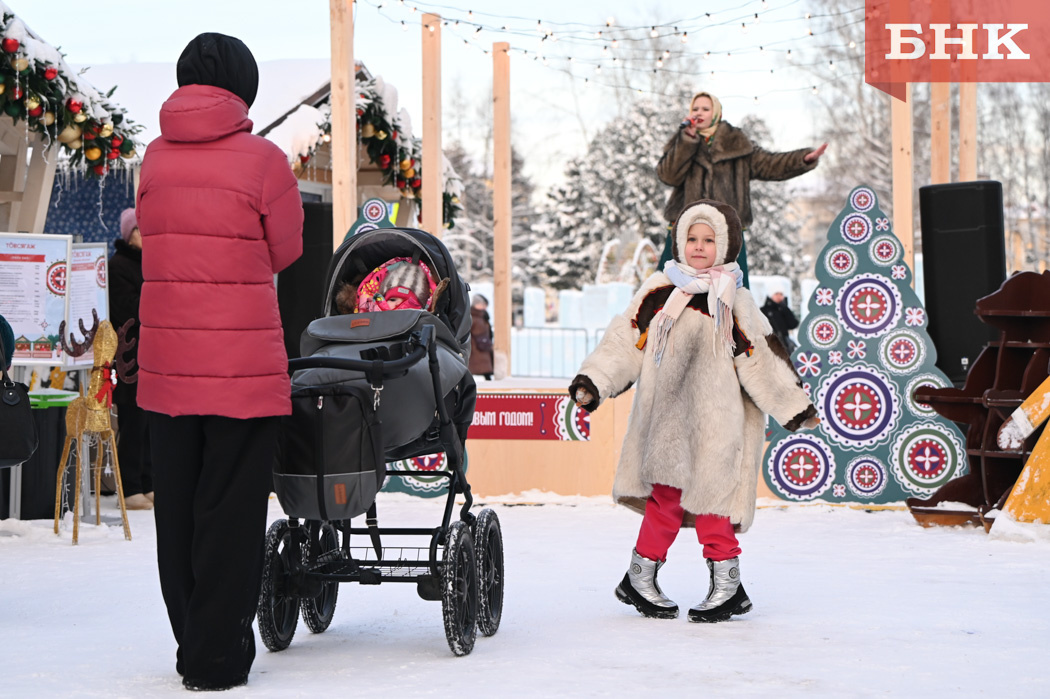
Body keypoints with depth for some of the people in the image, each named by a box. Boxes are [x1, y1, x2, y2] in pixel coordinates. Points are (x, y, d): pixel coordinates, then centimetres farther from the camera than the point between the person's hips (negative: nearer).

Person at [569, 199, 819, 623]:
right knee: (665, 497, -4)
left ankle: (726, 584, 5)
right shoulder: (658, 293, 9)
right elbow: (625, 343, 9)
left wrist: (793, 407, 5)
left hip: (714, 421, 0)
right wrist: (593, 382, 0)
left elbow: (759, 363, 9)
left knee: (709, 497, -4)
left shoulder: (735, 303, 8)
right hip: (666, 418, 1)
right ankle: (640, 578, 9)